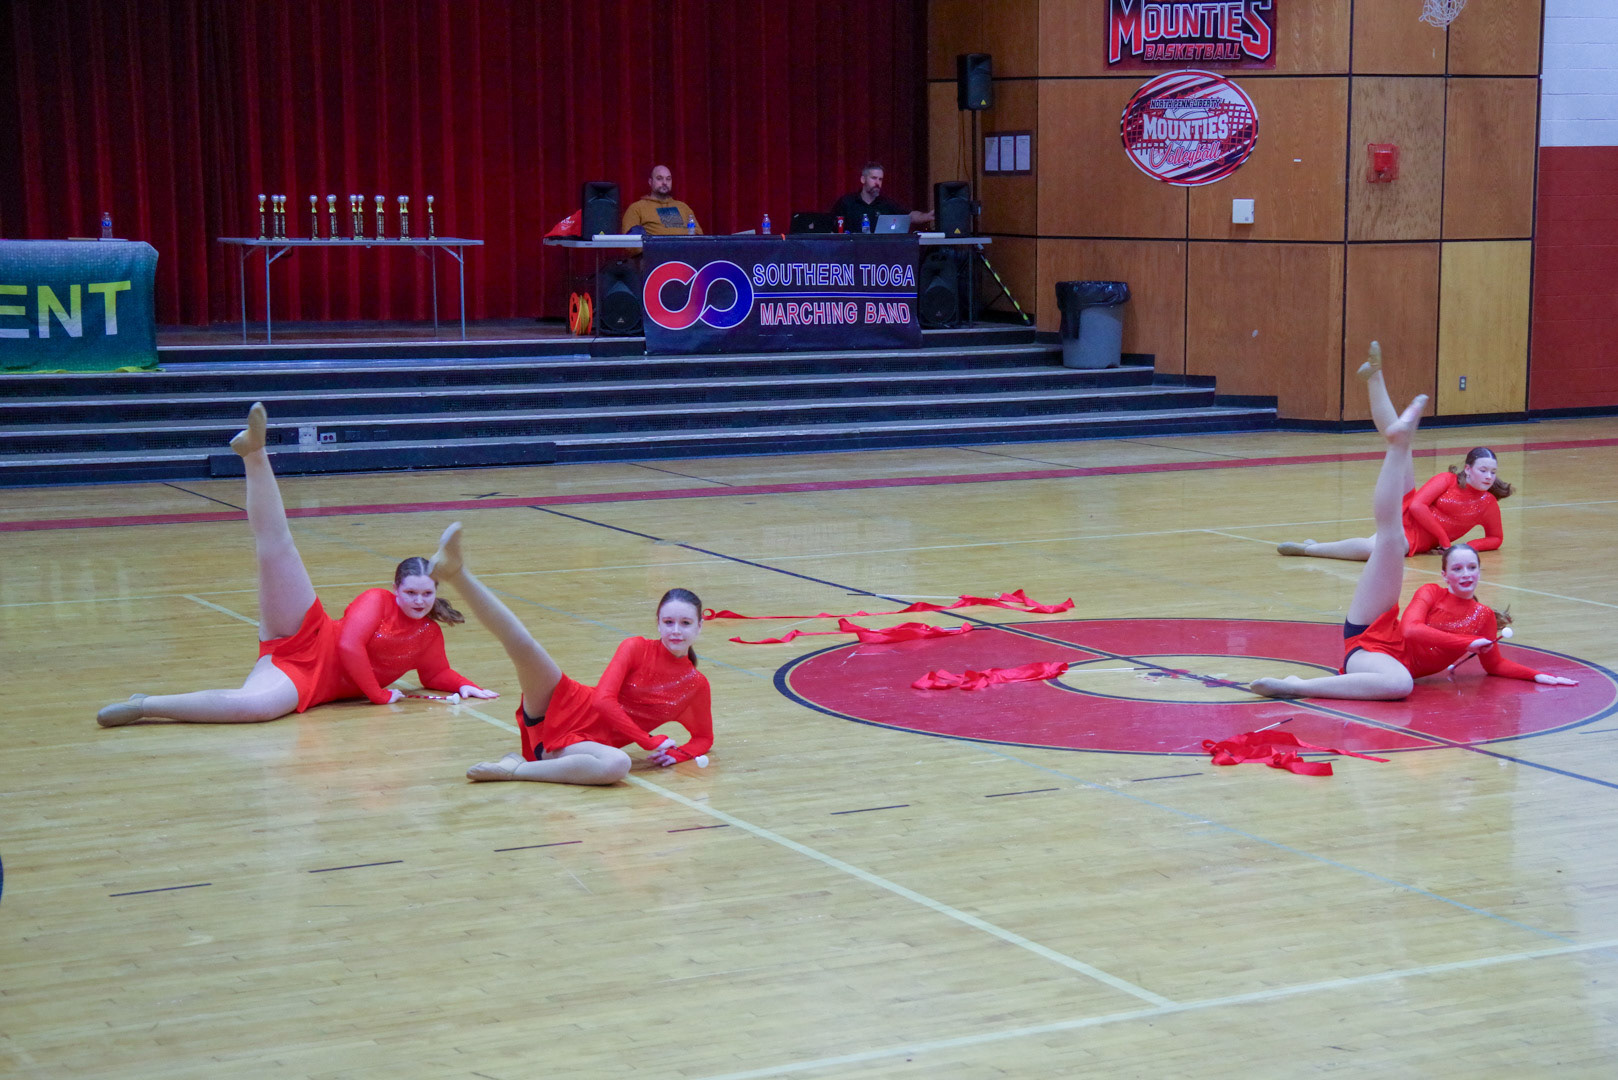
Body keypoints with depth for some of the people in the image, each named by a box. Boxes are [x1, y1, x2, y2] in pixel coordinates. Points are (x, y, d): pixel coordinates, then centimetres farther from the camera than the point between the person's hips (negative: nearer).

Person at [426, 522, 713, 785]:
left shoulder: (696, 685, 8)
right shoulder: (636, 648, 1)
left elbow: (704, 737, 21)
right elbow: (603, 700, -11)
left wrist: (677, 754, -3)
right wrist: (652, 742, -13)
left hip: (583, 742, 0)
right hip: (563, 708, 0)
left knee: (619, 765, -39)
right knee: (525, 647, -29)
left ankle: (515, 769, -30)